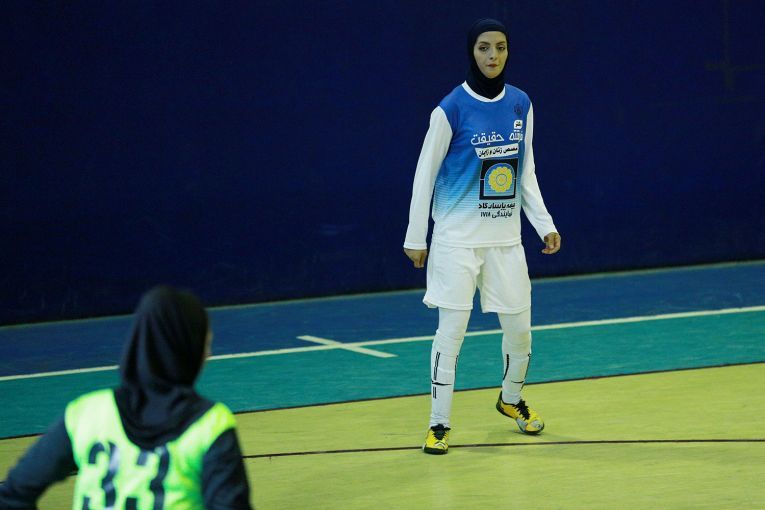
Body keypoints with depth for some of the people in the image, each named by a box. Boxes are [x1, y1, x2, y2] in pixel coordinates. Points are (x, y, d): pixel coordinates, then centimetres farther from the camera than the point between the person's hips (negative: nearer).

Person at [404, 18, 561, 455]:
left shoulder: (521, 104, 4)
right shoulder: (452, 109, -10)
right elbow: (425, 174, -4)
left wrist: (545, 224, 7)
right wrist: (416, 238, -4)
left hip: (505, 238, 5)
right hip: (457, 238, -4)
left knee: (519, 328, 8)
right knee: (451, 329, -7)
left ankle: (512, 399, 34)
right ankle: (439, 424, 1)